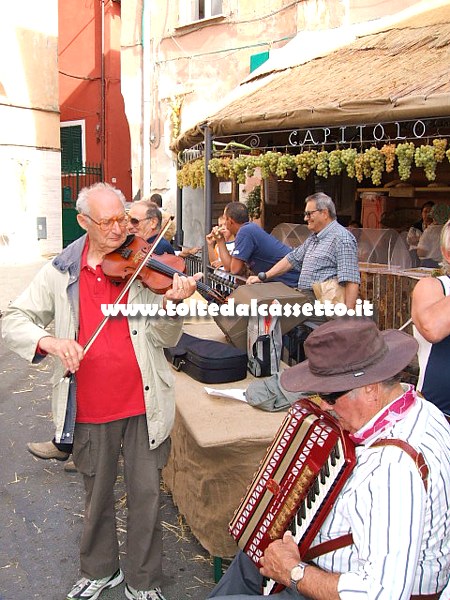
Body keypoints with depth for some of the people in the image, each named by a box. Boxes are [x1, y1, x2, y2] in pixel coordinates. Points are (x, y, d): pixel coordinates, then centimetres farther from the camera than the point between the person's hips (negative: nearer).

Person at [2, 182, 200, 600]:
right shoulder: (61, 272, 0)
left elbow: (165, 338, -8)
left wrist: (171, 303, -28)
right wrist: (49, 341, -20)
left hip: (143, 405, -1)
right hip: (89, 407, 1)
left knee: (145, 495, 9)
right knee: (97, 494, 19)